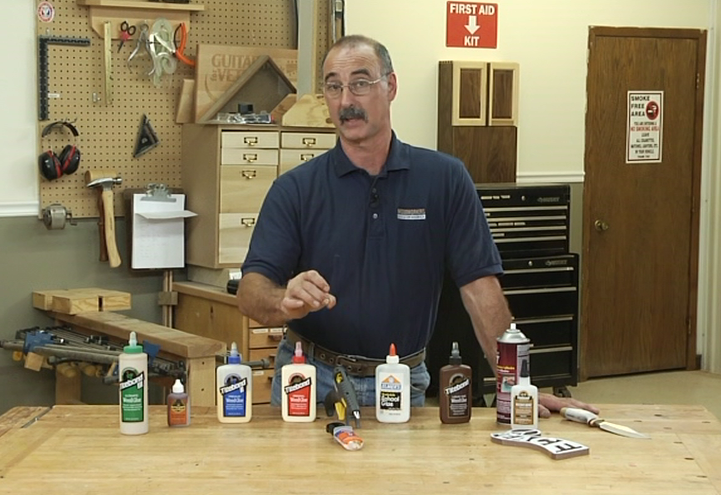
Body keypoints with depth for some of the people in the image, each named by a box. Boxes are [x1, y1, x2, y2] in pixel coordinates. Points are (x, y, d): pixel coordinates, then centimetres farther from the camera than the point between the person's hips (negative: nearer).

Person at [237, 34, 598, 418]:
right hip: (311, 379, 0)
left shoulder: (444, 178, -2)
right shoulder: (294, 189, -4)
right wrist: (287, 301, -33)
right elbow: (250, 293, -11)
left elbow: (479, 286, -4)